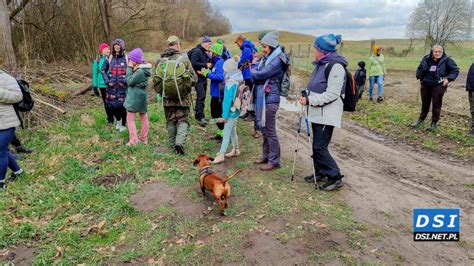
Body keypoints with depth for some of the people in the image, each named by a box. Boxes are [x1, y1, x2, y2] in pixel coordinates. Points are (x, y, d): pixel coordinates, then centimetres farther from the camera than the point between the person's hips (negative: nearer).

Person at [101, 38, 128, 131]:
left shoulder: (127, 58, -4)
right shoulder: (110, 58, 4)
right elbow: (103, 70, 11)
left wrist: (126, 81, -10)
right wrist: (107, 81, 0)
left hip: (123, 87, -3)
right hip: (112, 86, 3)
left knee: (122, 105, 0)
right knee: (112, 105, 7)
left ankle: (123, 124, 19)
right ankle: (118, 119, 34)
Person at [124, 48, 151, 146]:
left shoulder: (139, 71, -24)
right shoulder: (143, 68, 5)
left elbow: (130, 82, -17)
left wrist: (129, 68, -14)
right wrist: (131, 68, -1)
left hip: (135, 98, -10)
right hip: (142, 96, 10)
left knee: (130, 119, -1)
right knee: (143, 117, 16)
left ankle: (133, 141, -2)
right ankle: (144, 138, 27)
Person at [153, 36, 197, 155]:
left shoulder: (160, 61, 1)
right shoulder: (184, 59, -8)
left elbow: (156, 80, 4)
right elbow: (194, 78, -5)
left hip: (167, 97, 3)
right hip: (182, 97, -3)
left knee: (170, 121, 14)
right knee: (183, 120, 6)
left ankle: (172, 144, 21)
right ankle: (180, 142, -13)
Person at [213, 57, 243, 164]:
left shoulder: (231, 82, -20)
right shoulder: (238, 79, 7)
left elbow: (228, 99, -21)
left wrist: (225, 115, -17)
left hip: (231, 111, -9)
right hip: (236, 110, 9)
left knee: (226, 133, -5)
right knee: (232, 131, 21)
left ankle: (221, 155, -1)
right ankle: (235, 150, 33)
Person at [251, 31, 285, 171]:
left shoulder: (277, 61, -15)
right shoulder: (266, 58, 13)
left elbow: (260, 74, -20)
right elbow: (256, 73, 10)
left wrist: (249, 70, -2)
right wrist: (252, 72, -13)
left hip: (270, 99, -9)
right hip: (262, 98, 9)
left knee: (270, 131, -2)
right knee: (264, 128, 16)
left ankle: (274, 161, 10)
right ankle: (266, 157, 30)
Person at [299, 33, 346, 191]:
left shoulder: (335, 66, -16)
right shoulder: (321, 64, 12)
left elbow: (332, 94, -21)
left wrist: (309, 100, -21)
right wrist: (306, 96, 7)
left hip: (327, 114, -9)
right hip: (317, 112, 9)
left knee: (320, 147, -7)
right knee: (316, 145, 15)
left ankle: (335, 177, 6)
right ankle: (320, 172, 30)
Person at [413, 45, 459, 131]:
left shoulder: (447, 60, -7)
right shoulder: (426, 59, 1)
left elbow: (455, 70, -1)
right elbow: (420, 68, 18)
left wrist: (448, 79, -13)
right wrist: (419, 77, 4)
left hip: (438, 85, -3)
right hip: (426, 85, 4)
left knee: (436, 104, 0)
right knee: (425, 103, 16)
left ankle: (434, 123, 12)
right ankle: (421, 119, 32)